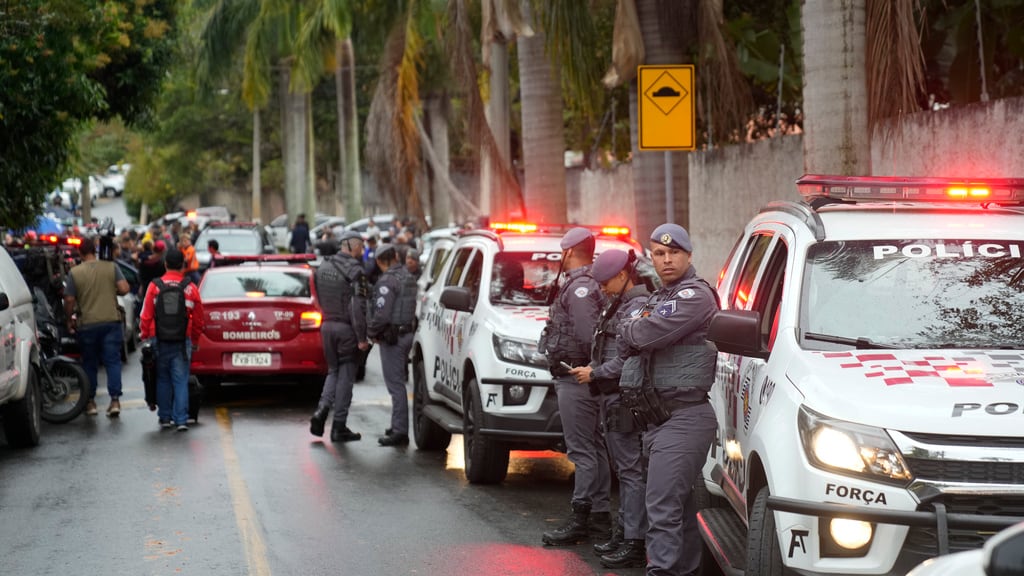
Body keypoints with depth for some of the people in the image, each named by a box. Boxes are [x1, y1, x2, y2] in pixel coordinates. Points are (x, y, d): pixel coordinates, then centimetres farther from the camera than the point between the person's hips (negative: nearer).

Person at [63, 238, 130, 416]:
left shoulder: (74, 273, -4)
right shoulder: (111, 267, -1)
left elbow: (69, 301, -5)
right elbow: (124, 289, -8)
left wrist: (69, 320, 10)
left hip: (87, 324, 0)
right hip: (111, 321, 0)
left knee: (90, 363, 12)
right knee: (113, 361, 2)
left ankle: (90, 402, 18)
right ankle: (115, 400, -8)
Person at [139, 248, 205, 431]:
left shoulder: (154, 287, -3)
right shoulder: (190, 288, -2)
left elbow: (146, 316, -1)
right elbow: (198, 318, 5)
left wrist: (145, 337, 10)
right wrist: (195, 340, 17)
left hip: (159, 341, 0)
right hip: (182, 342, 0)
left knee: (162, 380, 12)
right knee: (181, 381, 2)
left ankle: (165, 418, 16)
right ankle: (181, 420, -4)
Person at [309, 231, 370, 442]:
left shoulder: (323, 268, 9)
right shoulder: (354, 270, -14)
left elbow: (319, 299, 14)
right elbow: (358, 306, -19)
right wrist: (362, 337, -17)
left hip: (327, 325, 6)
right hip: (346, 329, -6)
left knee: (333, 371, 19)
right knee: (345, 376, 2)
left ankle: (321, 410, -2)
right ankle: (339, 427, 4)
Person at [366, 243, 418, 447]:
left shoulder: (387, 281, -16)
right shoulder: (408, 278, 12)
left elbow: (381, 314, -23)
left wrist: (371, 332, -5)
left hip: (392, 338, -9)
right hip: (407, 332, 9)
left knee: (395, 384, -8)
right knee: (398, 382, 18)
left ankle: (400, 432, -8)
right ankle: (398, 425, 26)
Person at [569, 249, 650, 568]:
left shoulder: (638, 307, -15)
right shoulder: (620, 304, 15)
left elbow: (631, 360, -20)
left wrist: (594, 374, -12)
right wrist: (594, 371, 8)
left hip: (624, 399, -10)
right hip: (612, 397, 10)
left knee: (631, 470, -8)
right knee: (624, 469, 16)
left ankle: (634, 543, -7)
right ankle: (623, 533, 25)